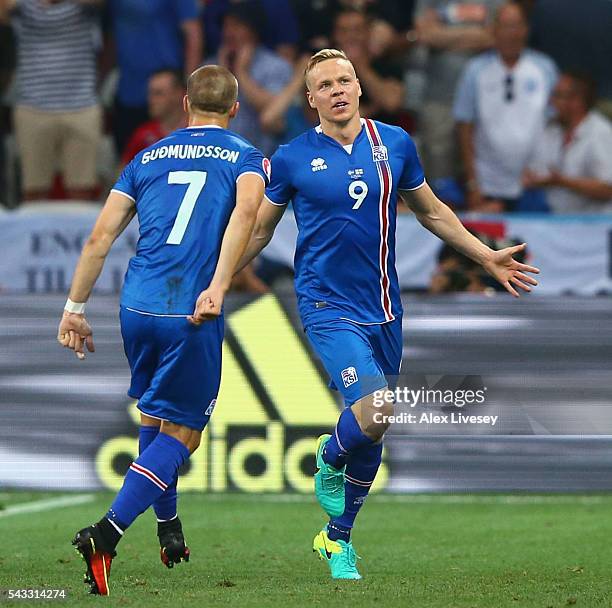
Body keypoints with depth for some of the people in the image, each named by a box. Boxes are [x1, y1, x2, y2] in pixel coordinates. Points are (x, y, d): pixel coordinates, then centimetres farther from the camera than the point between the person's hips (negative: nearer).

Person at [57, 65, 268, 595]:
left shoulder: (148, 158, 17)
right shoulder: (245, 157, 7)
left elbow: (100, 238, 11)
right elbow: (246, 209, -16)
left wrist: (75, 308, 15)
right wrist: (218, 288, -24)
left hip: (137, 307, 4)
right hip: (192, 316, -4)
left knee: (153, 416, 25)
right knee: (180, 431, 3)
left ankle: (168, 526, 34)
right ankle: (106, 535, -14)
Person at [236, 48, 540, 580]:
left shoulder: (395, 143, 4)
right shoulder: (292, 158, -4)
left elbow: (431, 211, 18)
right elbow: (259, 230, 9)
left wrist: (486, 256, 16)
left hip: (383, 309, 4)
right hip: (329, 307, -4)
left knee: (372, 436, 11)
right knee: (376, 411, -25)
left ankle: (338, 539, 31)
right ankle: (330, 457, 10)